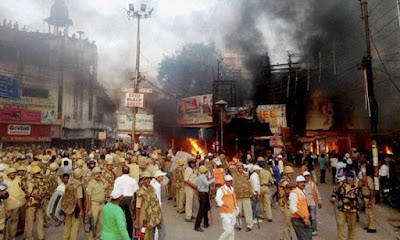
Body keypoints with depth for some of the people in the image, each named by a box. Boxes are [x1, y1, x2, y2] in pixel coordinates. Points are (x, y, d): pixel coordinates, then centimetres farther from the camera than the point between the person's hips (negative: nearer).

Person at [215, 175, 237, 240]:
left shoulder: (232, 188, 13)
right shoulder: (221, 189, -14)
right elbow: (217, 198, -33)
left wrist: (237, 210, 25)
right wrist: (222, 204, -50)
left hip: (232, 213, 8)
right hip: (225, 213, -8)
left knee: (232, 231, 14)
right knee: (228, 231, -10)